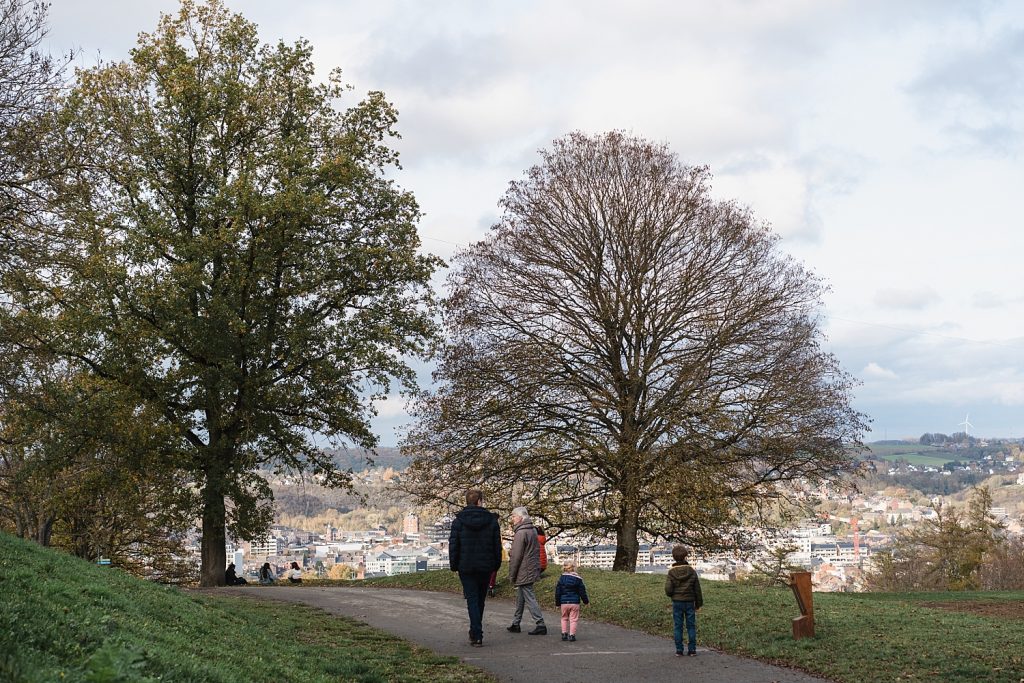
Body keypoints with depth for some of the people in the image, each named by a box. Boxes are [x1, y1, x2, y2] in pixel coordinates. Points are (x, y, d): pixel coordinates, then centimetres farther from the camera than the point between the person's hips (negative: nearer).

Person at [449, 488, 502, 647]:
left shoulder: (458, 521, -5)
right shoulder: (491, 520, -1)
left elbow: (453, 545, -5)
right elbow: (497, 545, 1)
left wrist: (453, 565, 4)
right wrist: (496, 565, 10)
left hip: (466, 567, -2)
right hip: (485, 567, 2)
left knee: (472, 600, 0)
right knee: (480, 600, 16)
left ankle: (477, 636, -11)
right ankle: (475, 633, 27)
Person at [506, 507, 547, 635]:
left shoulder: (521, 533, -17)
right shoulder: (533, 531, 12)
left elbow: (516, 557, -17)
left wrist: (511, 575, -11)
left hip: (523, 573, -9)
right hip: (533, 570, 9)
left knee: (530, 598, -6)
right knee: (520, 598, 17)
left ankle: (541, 625, -7)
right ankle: (516, 624, 24)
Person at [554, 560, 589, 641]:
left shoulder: (561, 578, 1)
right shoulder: (578, 579, -4)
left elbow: (557, 592, 4)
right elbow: (582, 592, 1)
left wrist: (558, 603, 14)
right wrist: (586, 601, 14)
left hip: (564, 602, 2)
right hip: (575, 602, -2)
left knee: (564, 618, 16)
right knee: (573, 619, 3)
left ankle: (564, 634, 12)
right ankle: (572, 635, -1)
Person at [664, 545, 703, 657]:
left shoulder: (671, 573, -8)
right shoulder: (691, 572, -4)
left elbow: (668, 590, -13)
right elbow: (697, 589, 1)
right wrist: (698, 604, 11)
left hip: (677, 603, -1)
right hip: (690, 602, 1)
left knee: (678, 627, 5)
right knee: (691, 626, 8)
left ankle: (679, 650, 5)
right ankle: (692, 649, 7)